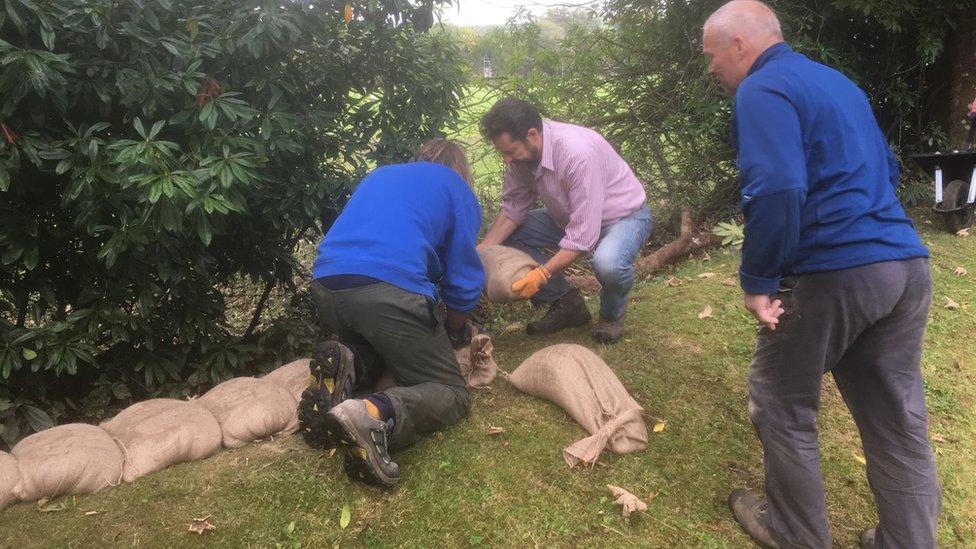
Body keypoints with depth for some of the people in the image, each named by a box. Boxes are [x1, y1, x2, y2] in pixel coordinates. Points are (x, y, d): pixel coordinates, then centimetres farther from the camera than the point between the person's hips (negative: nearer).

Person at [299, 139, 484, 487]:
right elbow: (463, 274, 15)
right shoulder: (457, 188, 17)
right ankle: (374, 413, -27)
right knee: (451, 394, 5)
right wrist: (456, 333, 34)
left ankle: (346, 365, -4)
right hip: (390, 288, -6)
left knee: (373, 354, 33)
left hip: (325, 285, 6)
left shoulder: (379, 175, 33)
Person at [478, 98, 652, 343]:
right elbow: (513, 208, -5)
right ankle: (566, 304, 6)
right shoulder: (522, 151, -14)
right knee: (505, 235, -7)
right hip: (569, 217, 7)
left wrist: (541, 274, -40)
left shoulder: (577, 152, -37)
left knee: (608, 263, -39)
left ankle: (612, 314, -2)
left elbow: (583, 234, -37)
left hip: (624, 215, -7)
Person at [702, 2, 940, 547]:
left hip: (833, 274, -8)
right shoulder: (837, 80, 20)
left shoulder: (762, 90, -9)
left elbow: (776, 191, -24)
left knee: (783, 406, 12)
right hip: (907, 265, 9)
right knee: (899, 421, 15)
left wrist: (757, 280, -15)